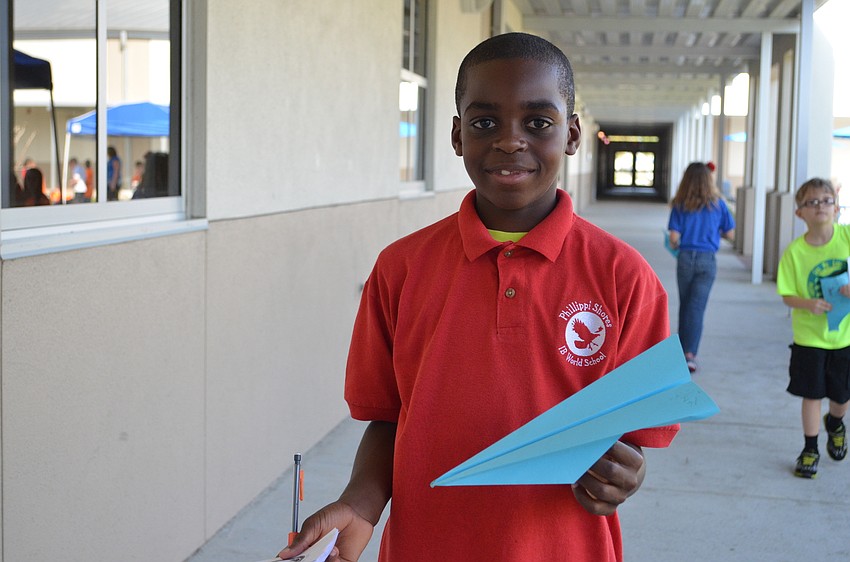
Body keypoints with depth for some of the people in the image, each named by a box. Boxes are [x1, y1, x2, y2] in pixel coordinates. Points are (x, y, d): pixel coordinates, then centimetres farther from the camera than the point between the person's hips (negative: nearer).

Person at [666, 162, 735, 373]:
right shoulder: (717, 204, 0)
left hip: (685, 258, 1)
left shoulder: (680, 205, -2)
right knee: (697, 307, -3)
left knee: (685, 305, 16)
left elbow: (674, 238, -7)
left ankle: (682, 350, 25)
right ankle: (690, 353, -15)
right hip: (707, 260, -1)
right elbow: (730, 234, 5)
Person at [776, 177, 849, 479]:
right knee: (812, 395, 4)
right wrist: (808, 304, -25)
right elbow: (787, 294, -6)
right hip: (810, 335, -1)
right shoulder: (795, 251, -11)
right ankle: (810, 450, 22)